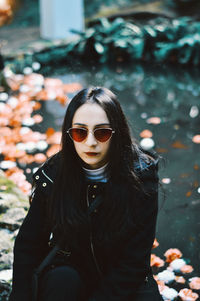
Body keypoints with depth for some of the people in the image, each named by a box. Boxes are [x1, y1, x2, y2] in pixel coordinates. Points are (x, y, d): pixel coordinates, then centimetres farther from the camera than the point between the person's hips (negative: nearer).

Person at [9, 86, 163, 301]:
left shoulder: (141, 177, -17)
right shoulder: (53, 175, -11)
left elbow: (135, 259, -16)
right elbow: (28, 244, -3)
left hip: (125, 279, -1)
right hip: (71, 269, 1)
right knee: (61, 279, -32)